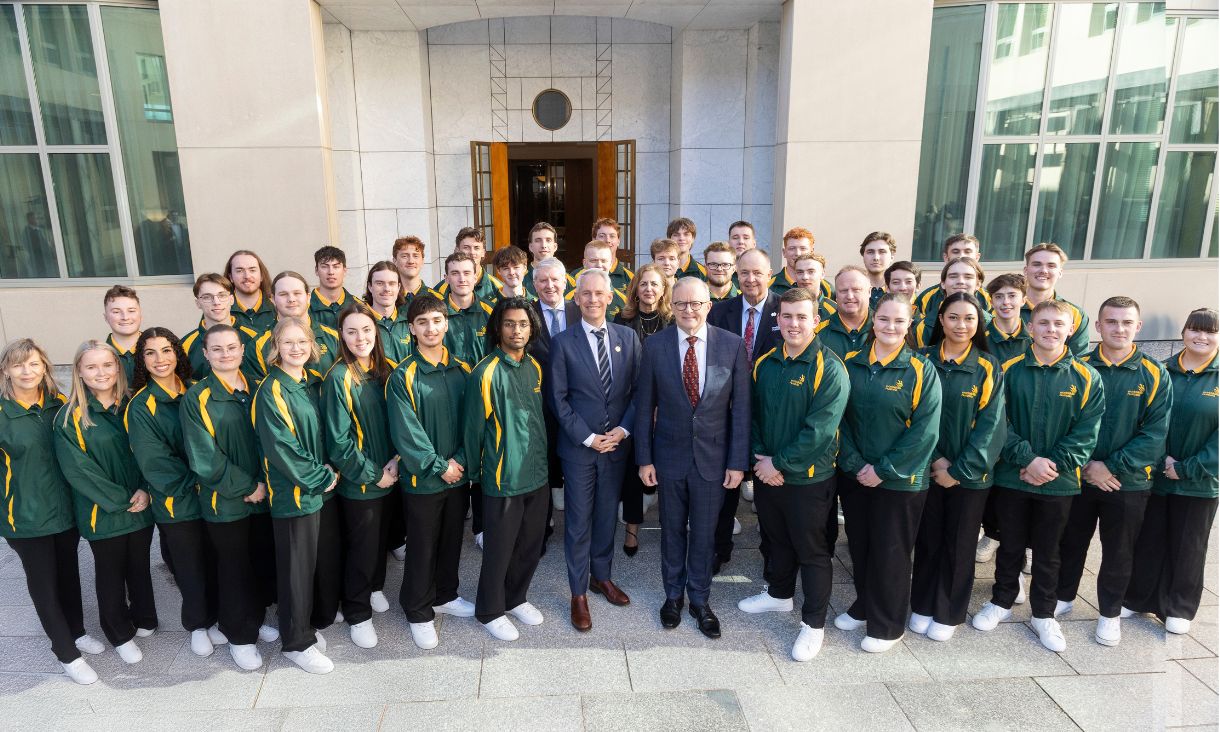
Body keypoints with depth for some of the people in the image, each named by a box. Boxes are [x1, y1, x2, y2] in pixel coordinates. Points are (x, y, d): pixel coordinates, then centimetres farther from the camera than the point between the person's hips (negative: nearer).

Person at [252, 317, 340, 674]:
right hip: (293, 494, -7)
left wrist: (330, 471, 1)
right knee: (297, 568, 4)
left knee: (325, 560, 15)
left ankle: (315, 622, 35)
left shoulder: (310, 385, 8)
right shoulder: (271, 391, -14)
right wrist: (321, 478, -13)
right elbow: (280, 448, -19)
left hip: (323, 489, 7)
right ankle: (297, 642, 20)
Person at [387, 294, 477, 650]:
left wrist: (460, 460, -11)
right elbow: (406, 432, -15)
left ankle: (445, 596, 40)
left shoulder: (463, 371, 2)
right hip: (422, 478, -4)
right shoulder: (403, 376, -12)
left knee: (452, 540, 19)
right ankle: (419, 613, 27)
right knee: (422, 547, 9)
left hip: (458, 474, 4)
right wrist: (439, 466, -15)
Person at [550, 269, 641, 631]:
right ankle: (578, 593, 20)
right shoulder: (563, 342, -5)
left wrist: (624, 429, -9)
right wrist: (587, 438, -12)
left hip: (617, 444, 3)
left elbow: (638, 390, 3)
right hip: (579, 446, -2)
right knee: (578, 521, 6)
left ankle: (601, 575, 35)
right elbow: (558, 398, -7)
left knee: (607, 515, 16)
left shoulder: (628, 337, 2)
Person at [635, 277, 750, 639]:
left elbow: (740, 408, -5)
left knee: (705, 532, 12)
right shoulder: (655, 346, -7)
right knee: (672, 529, 16)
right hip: (669, 455, 0)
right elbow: (645, 406, -2)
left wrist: (738, 461, -6)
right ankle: (673, 594, 36)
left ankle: (700, 599, 32)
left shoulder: (732, 345, -8)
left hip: (713, 456, 0)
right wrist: (644, 458, -3)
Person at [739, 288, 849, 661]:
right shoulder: (764, 364, 3)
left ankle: (813, 623, 23)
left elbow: (820, 429, -21)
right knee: (777, 540, 22)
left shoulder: (829, 368, -16)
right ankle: (779, 594, 44)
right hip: (766, 473, 5)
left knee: (812, 550, 8)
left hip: (809, 477, -5)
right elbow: (753, 414, 8)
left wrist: (780, 463, -18)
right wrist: (760, 458, -5)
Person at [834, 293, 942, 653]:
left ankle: (887, 625, 25)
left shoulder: (921, 370, -9)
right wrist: (855, 464, -10)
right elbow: (839, 418, 0)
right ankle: (863, 607, 37)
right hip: (854, 476, 4)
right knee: (859, 546, 16)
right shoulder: (851, 364, 0)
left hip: (901, 480, -3)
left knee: (890, 552, 7)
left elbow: (925, 431, -14)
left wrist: (883, 469, -15)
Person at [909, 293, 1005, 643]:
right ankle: (922, 606, 27)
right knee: (928, 539, 11)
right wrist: (935, 458, -14)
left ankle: (948, 613, 26)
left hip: (970, 475, -1)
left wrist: (959, 470, -13)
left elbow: (990, 426, -8)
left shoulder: (989, 369, -4)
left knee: (959, 544, 10)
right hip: (928, 469, 1)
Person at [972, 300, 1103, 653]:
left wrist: (1052, 466, -16)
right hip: (1011, 478, 0)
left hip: (1059, 482, 0)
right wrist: (1028, 459, -18)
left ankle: (1044, 614, 31)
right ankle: (1002, 602, 34)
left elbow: (1087, 433, -7)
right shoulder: (1009, 370, -5)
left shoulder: (1086, 378, -3)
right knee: (1010, 545, 15)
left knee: (1048, 551, 14)